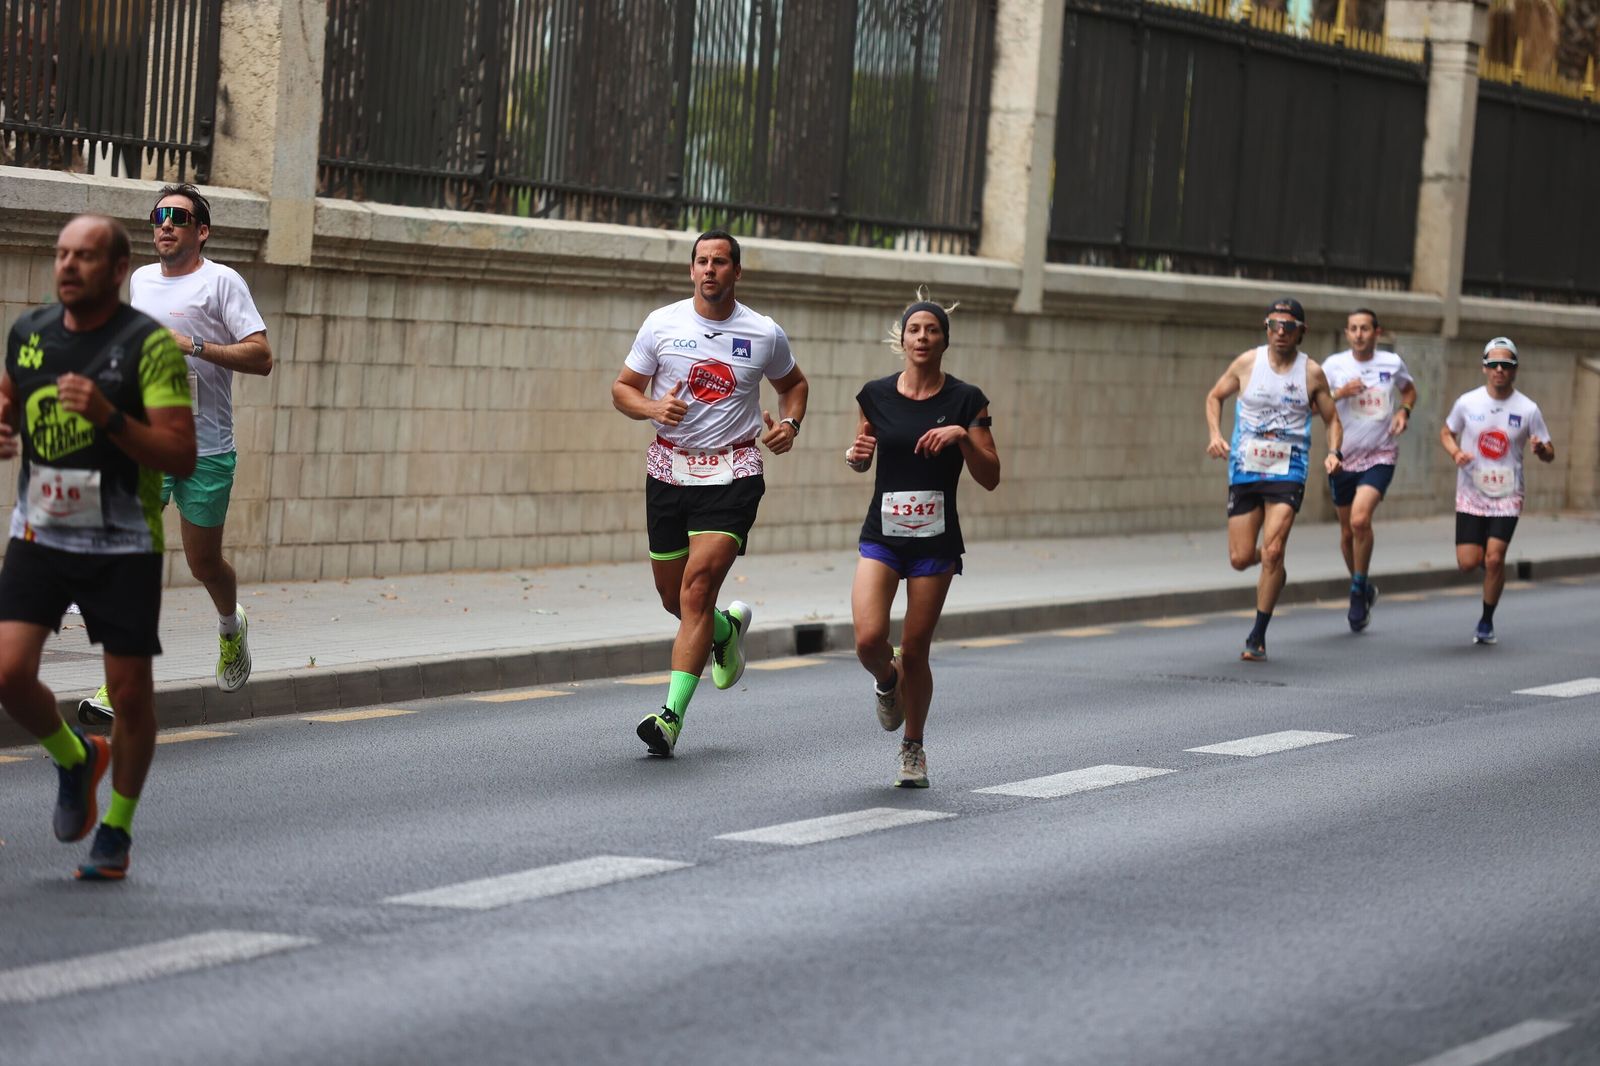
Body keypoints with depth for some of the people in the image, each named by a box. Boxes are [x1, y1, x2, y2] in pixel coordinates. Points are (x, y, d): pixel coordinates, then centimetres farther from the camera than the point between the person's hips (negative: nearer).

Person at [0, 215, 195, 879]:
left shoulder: (150, 345, -11)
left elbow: (181, 457, -16)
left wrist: (108, 417, -29)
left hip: (122, 546, -3)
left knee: (130, 692, 2)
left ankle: (117, 829, 22)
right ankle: (74, 760, 19)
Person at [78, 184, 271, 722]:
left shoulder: (221, 281, -5)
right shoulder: (139, 280, 13)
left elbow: (261, 357, -13)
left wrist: (194, 345, -20)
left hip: (207, 448, -4)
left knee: (203, 563, 9)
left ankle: (231, 624, 43)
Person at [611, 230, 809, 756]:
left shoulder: (765, 335, 2)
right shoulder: (661, 324, 1)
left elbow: (793, 383, 21)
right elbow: (622, 388, 7)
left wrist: (789, 424, 1)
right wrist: (652, 408, -15)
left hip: (732, 474, -3)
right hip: (669, 469, 3)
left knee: (698, 587, -17)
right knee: (674, 596, 11)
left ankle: (672, 714, -18)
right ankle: (727, 628, 46)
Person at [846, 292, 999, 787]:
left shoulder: (966, 400, -4)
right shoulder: (876, 395, 2)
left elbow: (990, 478, -5)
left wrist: (963, 437, -20)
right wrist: (856, 455, -6)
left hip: (936, 541, -1)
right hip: (882, 535, 1)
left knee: (914, 651, 1)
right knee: (869, 640, -17)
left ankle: (913, 748, 23)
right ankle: (886, 682, 21)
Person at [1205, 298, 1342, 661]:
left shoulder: (1311, 372, 0)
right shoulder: (1247, 363, 0)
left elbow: (1331, 419, 10)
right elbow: (1214, 396, 14)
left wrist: (1334, 452, -9)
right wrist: (1215, 435, -2)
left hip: (1287, 472, -2)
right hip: (1244, 469, 2)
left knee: (1272, 552, -16)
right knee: (1240, 559, -1)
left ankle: (1258, 637, -5)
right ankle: (1267, 557, 39)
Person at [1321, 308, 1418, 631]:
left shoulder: (1392, 363, 0)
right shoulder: (1335, 365, -2)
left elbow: (1409, 389, 20)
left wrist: (1404, 410, 0)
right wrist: (1340, 393, -19)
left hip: (1380, 456, -2)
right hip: (1343, 457, 2)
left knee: (1360, 519, -23)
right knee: (1347, 531, 10)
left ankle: (1358, 591, -9)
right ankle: (1363, 590, 33)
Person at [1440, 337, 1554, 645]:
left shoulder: (1528, 409, -5)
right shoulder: (1467, 403, -3)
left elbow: (1549, 455, 2)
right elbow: (1446, 432, 13)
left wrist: (1541, 449, -23)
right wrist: (1456, 453, -9)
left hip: (1507, 495, -1)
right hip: (1471, 493, 1)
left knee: (1494, 559, -14)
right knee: (1467, 563, -5)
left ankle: (1487, 622, 6)